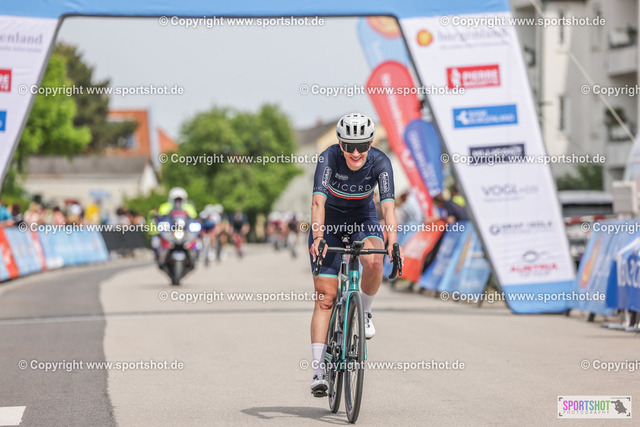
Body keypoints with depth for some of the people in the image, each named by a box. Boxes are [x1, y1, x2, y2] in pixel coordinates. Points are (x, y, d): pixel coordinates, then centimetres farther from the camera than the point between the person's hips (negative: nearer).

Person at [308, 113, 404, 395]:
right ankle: (318, 370, -9)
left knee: (374, 263, -33)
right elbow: (318, 201, -39)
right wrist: (317, 238, -54)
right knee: (325, 296, -10)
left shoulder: (380, 162, -24)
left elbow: (388, 204, -35)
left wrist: (392, 242, -50)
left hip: (363, 221, 1)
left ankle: (365, 312, -3)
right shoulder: (329, 158, -28)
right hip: (329, 223, -1)